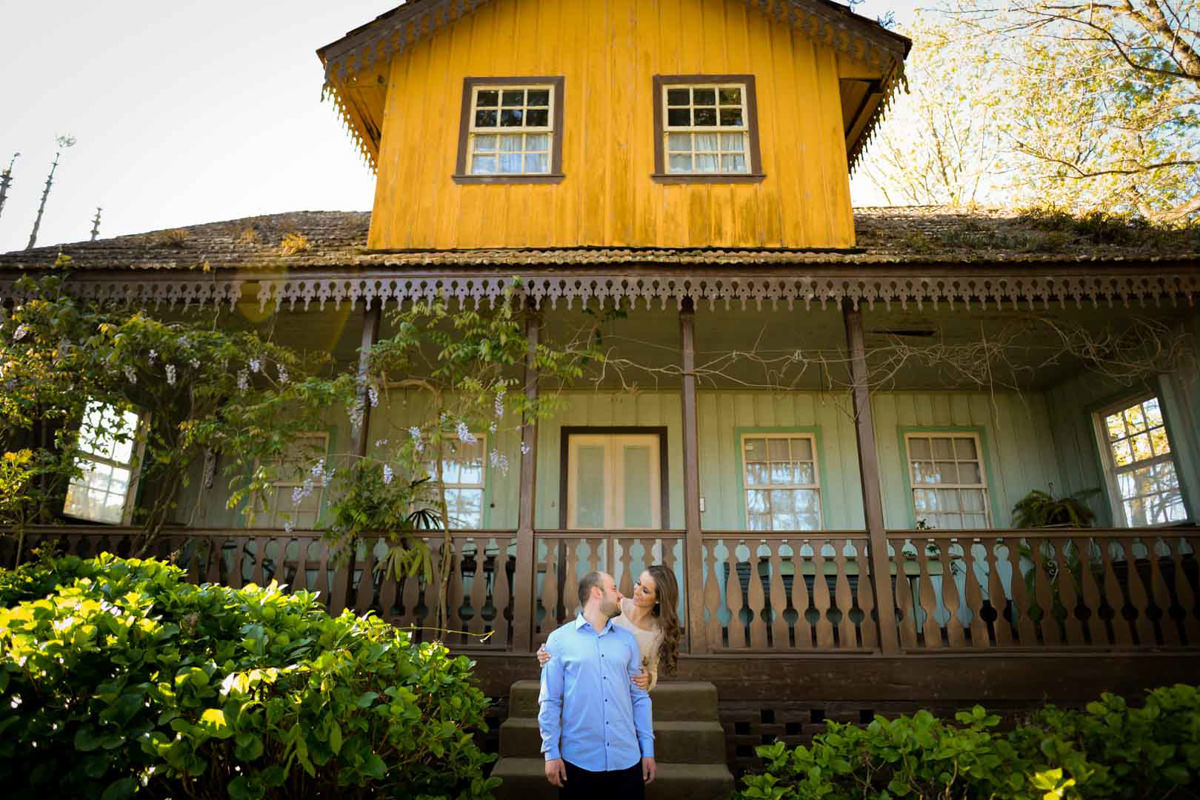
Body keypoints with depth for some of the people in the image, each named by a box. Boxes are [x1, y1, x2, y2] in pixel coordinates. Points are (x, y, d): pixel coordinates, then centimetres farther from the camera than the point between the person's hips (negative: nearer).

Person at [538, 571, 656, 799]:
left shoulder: (627, 640, 8)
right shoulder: (559, 639, -2)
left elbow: (639, 698, 9)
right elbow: (549, 701, -2)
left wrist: (648, 750, 6)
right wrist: (551, 752, -6)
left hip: (627, 761, 3)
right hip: (578, 761, -3)